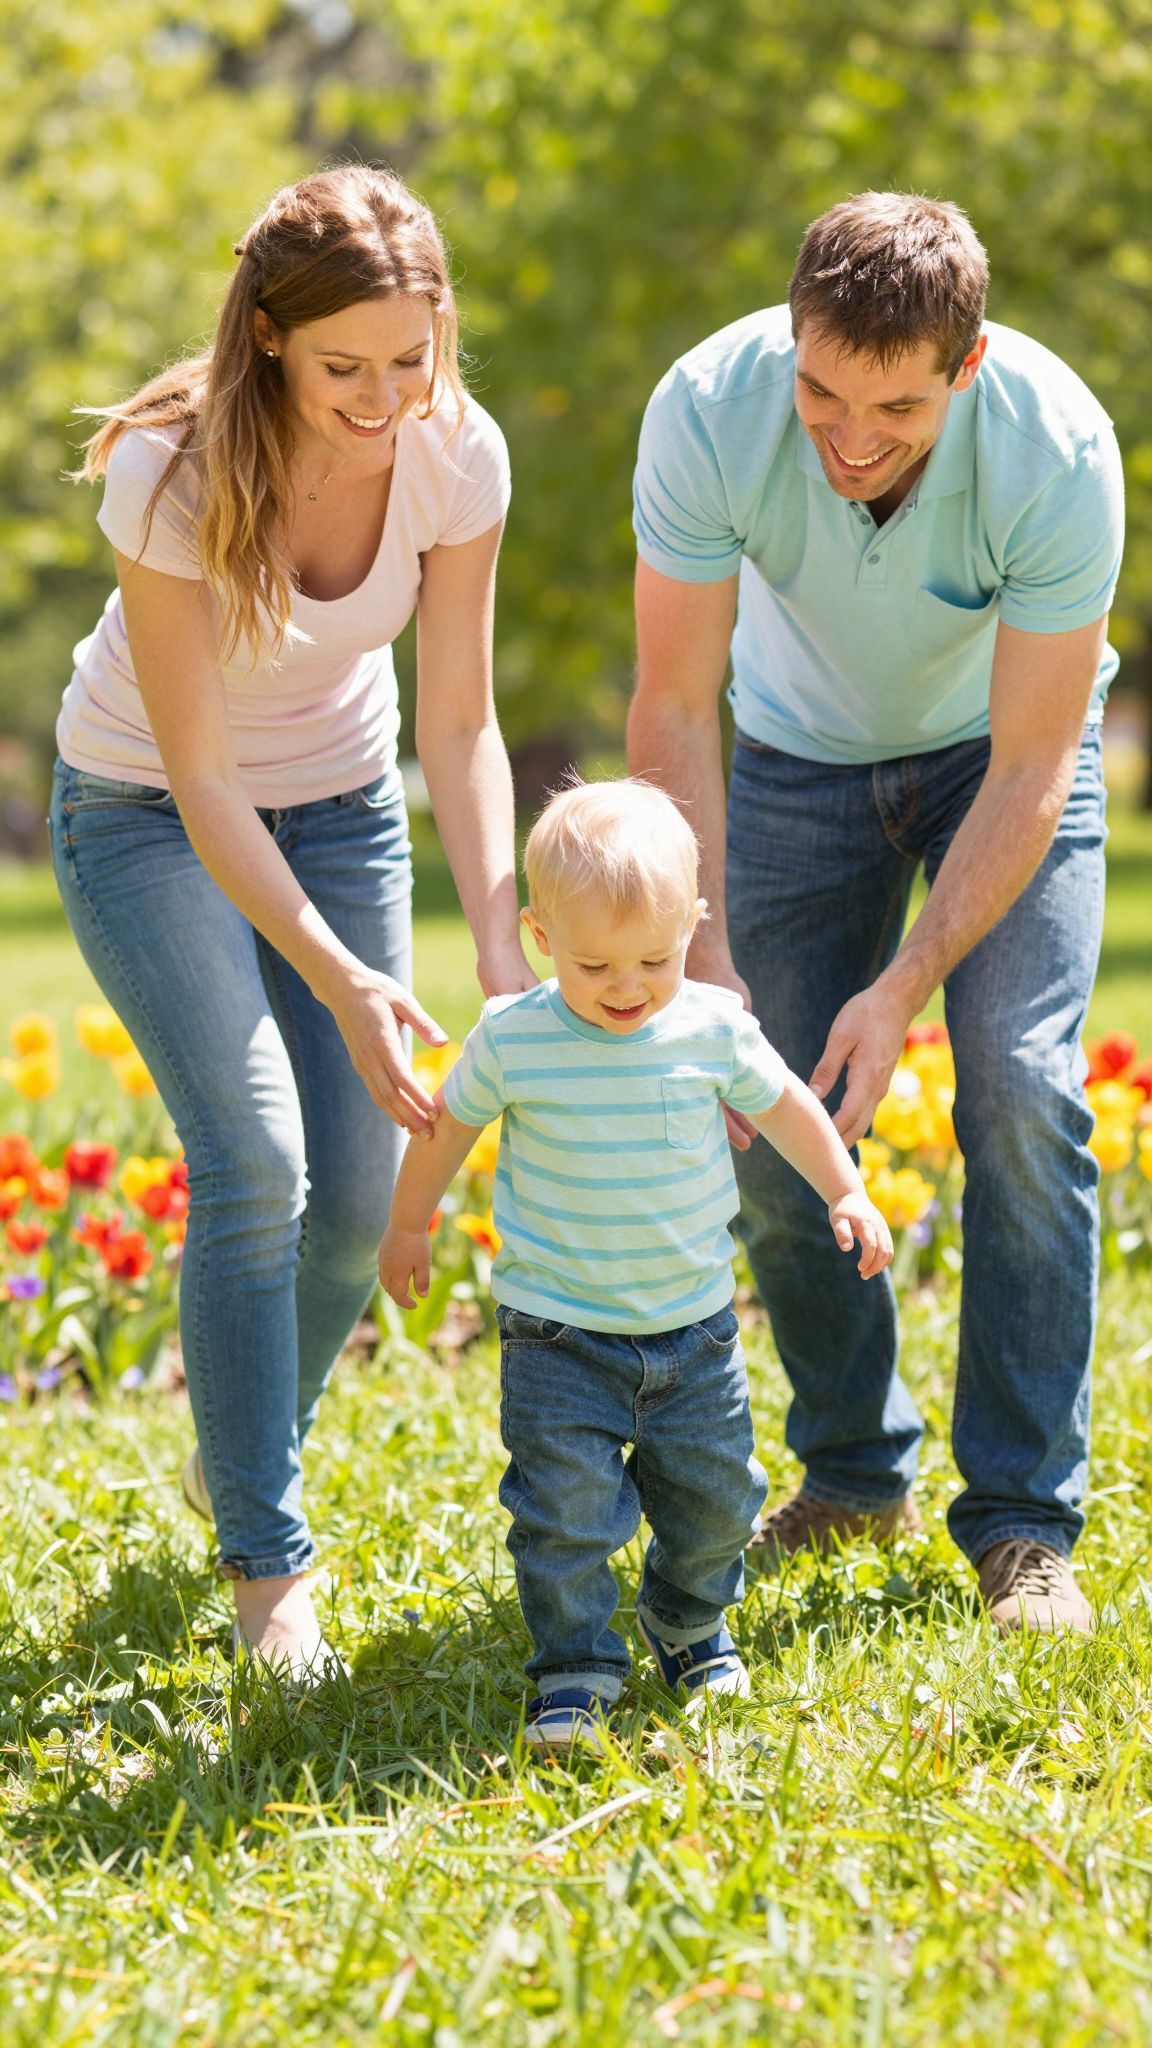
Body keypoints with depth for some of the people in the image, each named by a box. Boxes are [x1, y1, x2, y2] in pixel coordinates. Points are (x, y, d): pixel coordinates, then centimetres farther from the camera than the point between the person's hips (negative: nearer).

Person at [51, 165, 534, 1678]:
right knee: (254, 1162, -19)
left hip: (341, 802, 4)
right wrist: (338, 980, -35)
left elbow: (459, 727, -13)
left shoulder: (458, 457, -20)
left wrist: (503, 943, -25)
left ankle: (240, 1455, 27)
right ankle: (266, 1562, -7)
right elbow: (197, 779, -27)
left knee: (360, 1185, -2)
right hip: (146, 815, -4)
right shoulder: (173, 474, -31)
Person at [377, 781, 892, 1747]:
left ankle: (689, 1622, 37)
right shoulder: (513, 1040, -13)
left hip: (694, 1324, 2)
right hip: (559, 1331, -2)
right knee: (565, 1502, -9)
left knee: (713, 1492, 11)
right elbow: (449, 1125, 5)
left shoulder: (714, 1027, -9)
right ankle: (575, 1666, 7)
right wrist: (409, 1226, 15)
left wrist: (846, 1193, 10)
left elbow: (785, 1105, 10)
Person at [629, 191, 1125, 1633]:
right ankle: (854, 1471, 19)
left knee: (1021, 1095, -17)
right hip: (803, 747, 2)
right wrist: (703, 961, -29)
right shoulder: (708, 410, -32)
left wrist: (906, 986, -32)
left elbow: (1032, 771, -27)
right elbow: (674, 712, -22)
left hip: (1003, 744, -2)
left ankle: (1024, 1523, -9)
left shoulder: (1058, 451, -36)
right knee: (777, 1128, -3)